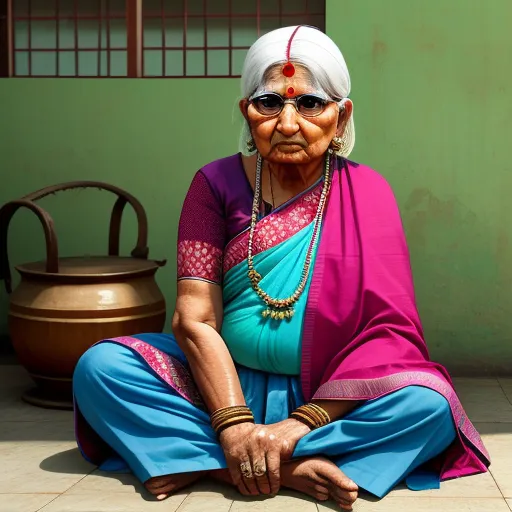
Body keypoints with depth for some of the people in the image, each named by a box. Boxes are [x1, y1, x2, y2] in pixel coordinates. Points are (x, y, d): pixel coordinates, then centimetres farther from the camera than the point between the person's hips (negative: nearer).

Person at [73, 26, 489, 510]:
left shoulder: (365, 193, -3)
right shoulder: (216, 183, -1)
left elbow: (385, 329, -11)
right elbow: (194, 318, -9)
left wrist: (301, 423, -20)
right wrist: (234, 424, -22)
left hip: (328, 396, -1)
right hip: (226, 384, 1)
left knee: (430, 403, -29)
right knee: (99, 367, -19)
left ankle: (202, 464, -25)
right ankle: (294, 469, -26)